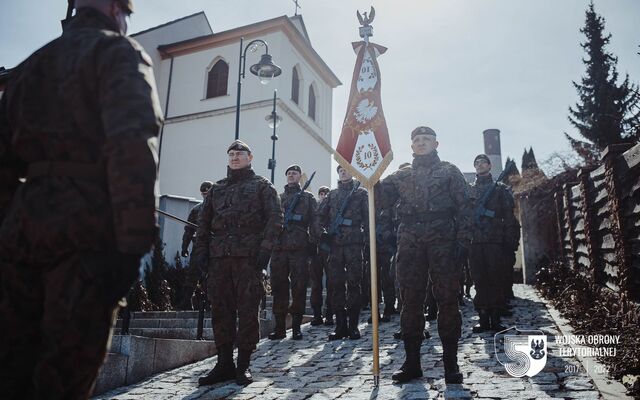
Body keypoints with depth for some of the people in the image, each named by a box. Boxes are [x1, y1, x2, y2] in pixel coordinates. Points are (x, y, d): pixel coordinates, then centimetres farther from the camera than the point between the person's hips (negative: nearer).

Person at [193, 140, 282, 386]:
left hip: (248, 256, -4)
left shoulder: (262, 186, 10)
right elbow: (204, 221, 20)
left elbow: (275, 218, 0)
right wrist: (201, 250, 8)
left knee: (248, 310, -3)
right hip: (218, 256, 5)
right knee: (220, 310, 4)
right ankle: (224, 363, 13)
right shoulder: (216, 189, 23)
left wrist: (265, 248, -12)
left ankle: (244, 364, 6)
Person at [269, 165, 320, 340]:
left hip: (299, 247, -2)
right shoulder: (278, 198, 22)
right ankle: (279, 326, 9)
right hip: (279, 247, 3)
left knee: (299, 287, -2)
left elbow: (315, 220, 4)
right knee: (278, 286, 2)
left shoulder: (308, 197, 13)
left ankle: (296, 326, 5)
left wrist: (315, 240, -6)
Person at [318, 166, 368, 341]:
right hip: (335, 243, 3)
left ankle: (353, 325, 2)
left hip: (354, 242, -3)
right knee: (336, 284, 1)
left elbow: (367, 217, 4)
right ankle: (340, 326, 6)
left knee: (353, 283, -4)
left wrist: (367, 238, -5)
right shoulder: (332, 194, 20)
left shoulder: (361, 193, 11)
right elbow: (323, 216, 17)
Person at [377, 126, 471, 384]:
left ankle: (451, 364, 6)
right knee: (410, 301, 2)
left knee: (447, 300, -3)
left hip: (442, 240, -2)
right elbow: (384, 198, 9)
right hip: (410, 243, 3)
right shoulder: (401, 176, 21)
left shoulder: (449, 171, 13)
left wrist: (462, 239, -7)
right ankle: (412, 363, 11)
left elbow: (463, 207, 4)